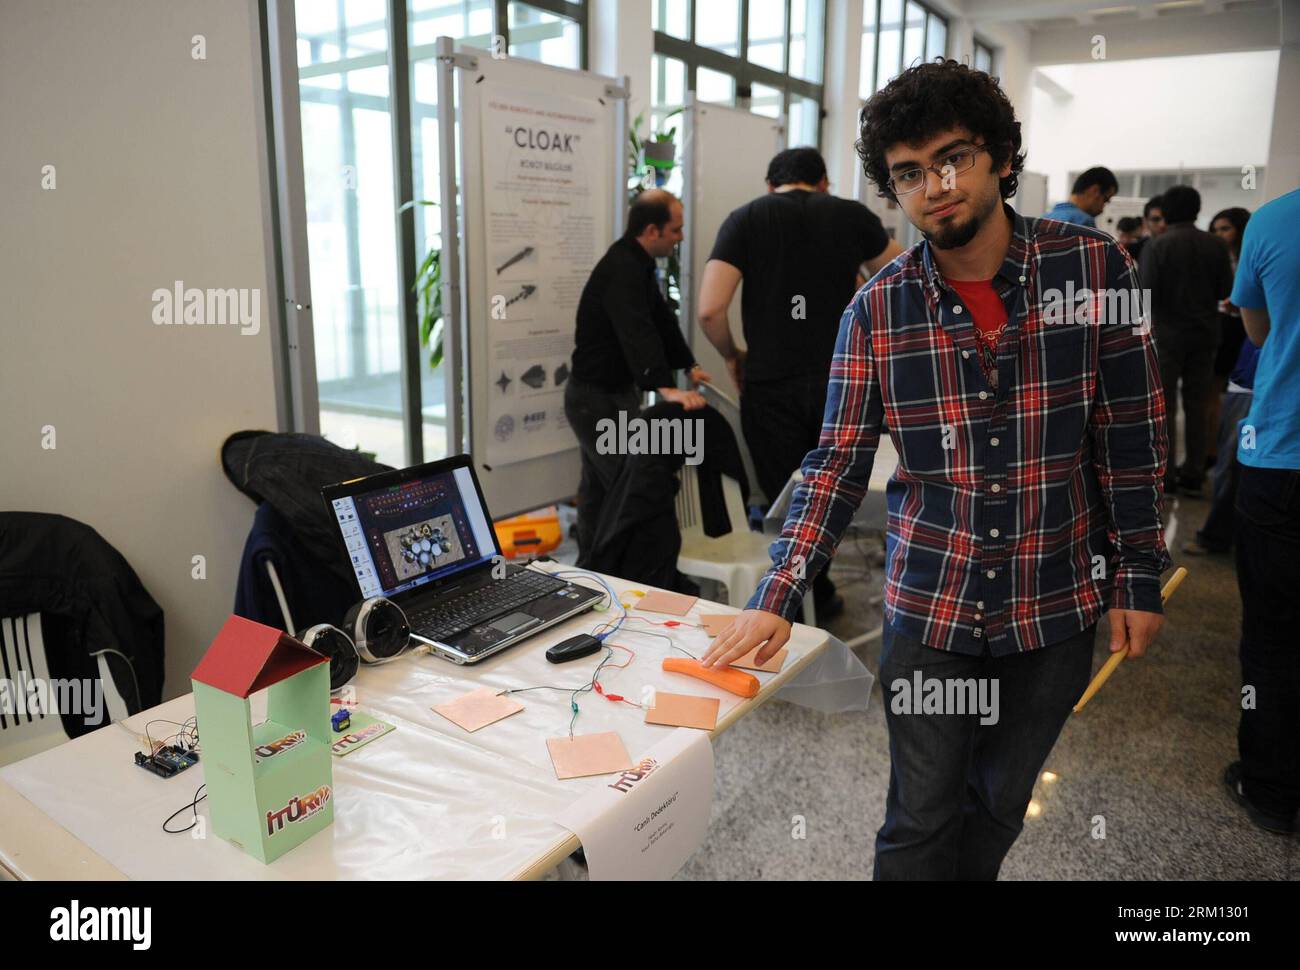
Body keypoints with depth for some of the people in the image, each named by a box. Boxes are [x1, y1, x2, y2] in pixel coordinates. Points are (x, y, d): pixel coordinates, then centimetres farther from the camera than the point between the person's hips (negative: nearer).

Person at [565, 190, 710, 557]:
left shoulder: (637, 264, 10)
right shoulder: (621, 270, -24)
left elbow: (662, 318, 16)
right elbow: (638, 334, -38)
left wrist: (690, 365, 10)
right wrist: (666, 388, -48)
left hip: (616, 391, 11)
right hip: (596, 398, -11)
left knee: (598, 486, 17)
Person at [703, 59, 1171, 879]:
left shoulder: (1094, 267, -8)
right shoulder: (876, 309, -7)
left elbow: (1133, 436, -3)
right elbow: (838, 463, -7)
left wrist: (1139, 579, -2)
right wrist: (776, 599, -16)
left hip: (1056, 605, 1)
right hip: (927, 607, 0)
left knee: (1000, 806, 20)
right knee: (922, 820, 11)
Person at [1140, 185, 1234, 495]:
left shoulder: (1156, 245, -10)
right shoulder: (1216, 245, 0)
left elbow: (1147, 294, -15)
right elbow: (1226, 290, 1)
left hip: (1168, 333, -3)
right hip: (1204, 333, 4)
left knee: (1162, 406, 2)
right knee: (1197, 406, 10)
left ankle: (1164, 477, 1)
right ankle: (1193, 475, 15)